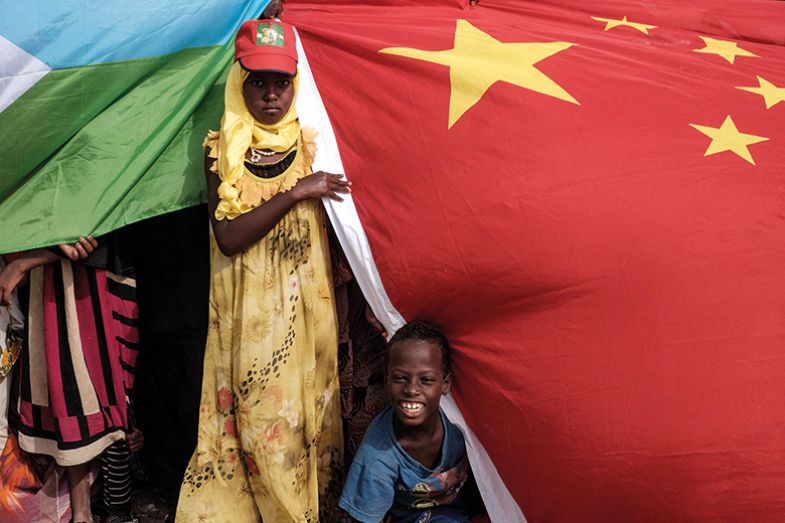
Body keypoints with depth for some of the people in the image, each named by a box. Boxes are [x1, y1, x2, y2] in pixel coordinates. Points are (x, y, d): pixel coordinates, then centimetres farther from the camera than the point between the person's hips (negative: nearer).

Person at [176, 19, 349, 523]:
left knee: (310, 415, 6)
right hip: (248, 316, 0)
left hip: (307, 311, 0)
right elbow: (229, 239, -12)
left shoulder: (314, 146, 1)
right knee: (257, 419, 4)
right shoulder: (223, 152, 0)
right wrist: (295, 193, -19)